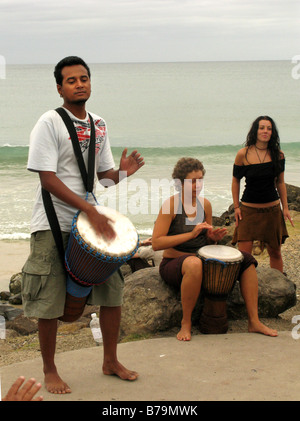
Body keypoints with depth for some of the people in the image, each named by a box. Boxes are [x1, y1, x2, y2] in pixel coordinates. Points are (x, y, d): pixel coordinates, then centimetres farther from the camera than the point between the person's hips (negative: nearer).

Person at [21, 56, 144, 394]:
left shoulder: (98, 125, 8)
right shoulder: (49, 122, -11)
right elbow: (48, 179, -18)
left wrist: (123, 171, -9)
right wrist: (90, 210, -25)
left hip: (92, 219, 6)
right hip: (53, 225, -6)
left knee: (113, 290, 8)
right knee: (49, 302, 1)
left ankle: (110, 361, 27)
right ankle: (49, 371, 20)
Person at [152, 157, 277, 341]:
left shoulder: (205, 204, 6)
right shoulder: (171, 204, -14)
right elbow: (156, 243, -22)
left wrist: (214, 237, -7)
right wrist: (191, 234, -26)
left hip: (202, 259, 7)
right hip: (174, 263, -7)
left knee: (247, 260, -5)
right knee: (194, 264, -42)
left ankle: (254, 321, -3)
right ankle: (186, 323, -23)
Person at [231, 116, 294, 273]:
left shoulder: (278, 155, 0)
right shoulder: (243, 154, -7)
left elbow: (280, 182, 9)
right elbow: (236, 180, 4)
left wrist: (285, 208, 7)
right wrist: (236, 207, 1)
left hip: (272, 209, 2)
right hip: (249, 210, -2)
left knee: (275, 252, 10)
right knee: (244, 254, -9)